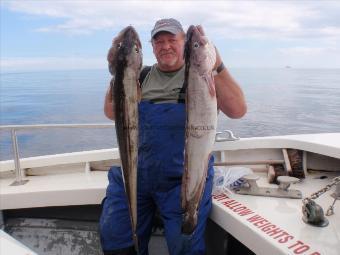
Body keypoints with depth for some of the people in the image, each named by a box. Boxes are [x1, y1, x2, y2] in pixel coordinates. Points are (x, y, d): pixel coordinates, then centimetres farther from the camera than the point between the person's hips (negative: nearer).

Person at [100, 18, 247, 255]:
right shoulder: (141, 77, 10)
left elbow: (238, 110, -14)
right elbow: (112, 112, 1)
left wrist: (217, 66, -26)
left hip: (184, 180, -3)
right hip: (134, 174, 4)